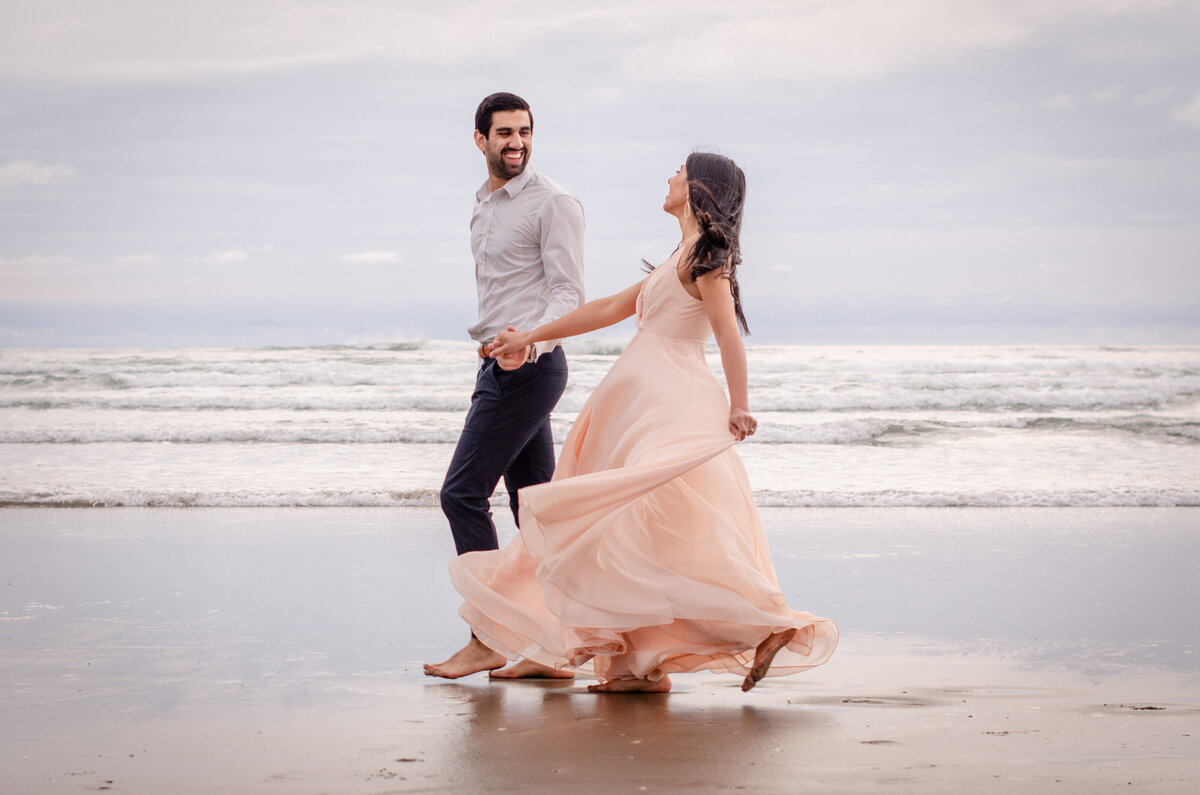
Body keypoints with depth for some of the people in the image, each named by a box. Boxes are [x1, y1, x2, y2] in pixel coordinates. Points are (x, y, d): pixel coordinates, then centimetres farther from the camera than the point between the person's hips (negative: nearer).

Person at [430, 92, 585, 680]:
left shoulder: (553, 203, -9)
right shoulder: (484, 205, 18)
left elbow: (569, 293, -16)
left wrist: (529, 340, -32)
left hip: (529, 368, -9)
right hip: (498, 365, 9)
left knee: (463, 492, -11)